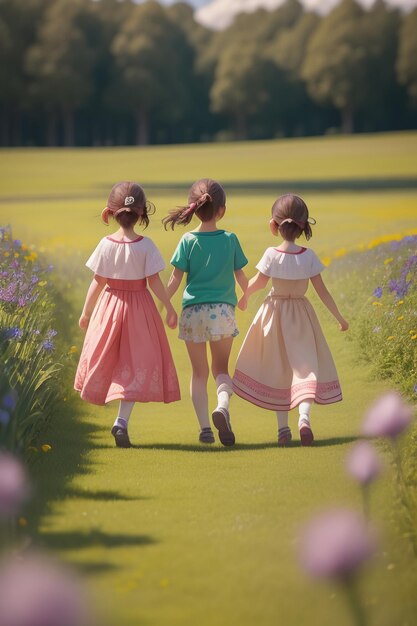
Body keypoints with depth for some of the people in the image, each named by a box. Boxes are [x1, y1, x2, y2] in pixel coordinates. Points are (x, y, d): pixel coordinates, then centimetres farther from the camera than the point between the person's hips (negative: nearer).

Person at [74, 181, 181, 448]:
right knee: (135, 364, 2)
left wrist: (86, 312, 9)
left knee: (105, 359, 16)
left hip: (109, 306, 2)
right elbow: (154, 282, -10)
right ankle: (122, 420, -10)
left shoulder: (106, 244, -7)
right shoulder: (146, 246, -12)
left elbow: (98, 282, -2)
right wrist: (169, 307, 2)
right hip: (139, 309, -2)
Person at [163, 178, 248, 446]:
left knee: (199, 372, 11)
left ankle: (205, 427, 8)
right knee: (221, 368, 12)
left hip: (193, 312, 0)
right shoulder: (230, 239, -3)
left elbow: (175, 280, -6)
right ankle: (222, 406, -18)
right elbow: (241, 276, 7)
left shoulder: (188, 241, -6)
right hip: (223, 312, 0)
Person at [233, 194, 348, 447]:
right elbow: (322, 291, -6)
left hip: (274, 314, 0)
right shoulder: (308, 256, -10)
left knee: (277, 370, 11)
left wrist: (245, 297, 21)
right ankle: (304, 416, -23)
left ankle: (283, 428, 13)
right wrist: (340, 317, 5)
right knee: (305, 364, 0)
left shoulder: (272, 255, -13)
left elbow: (257, 283, 0)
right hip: (301, 317, 0)